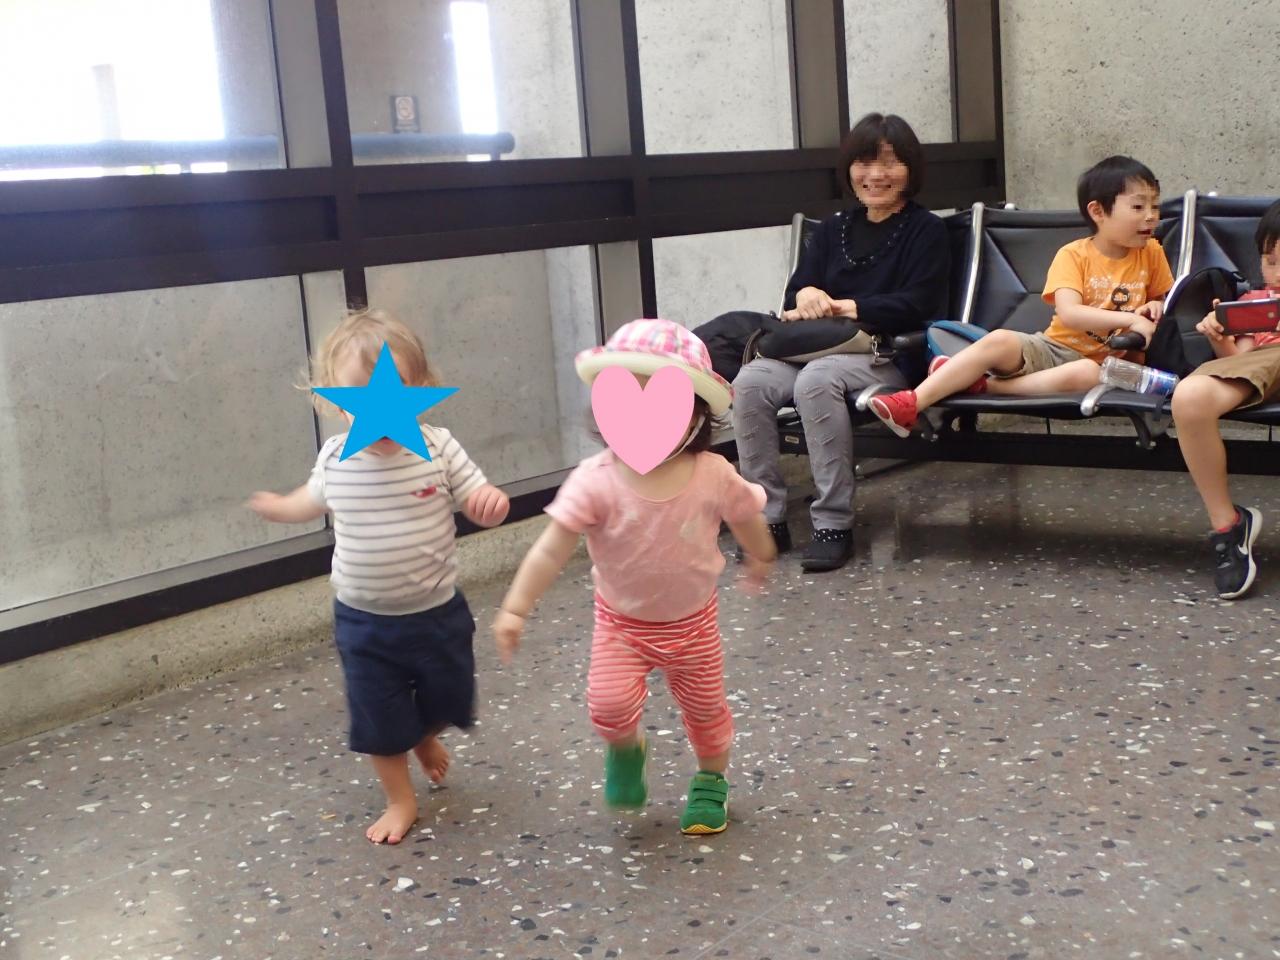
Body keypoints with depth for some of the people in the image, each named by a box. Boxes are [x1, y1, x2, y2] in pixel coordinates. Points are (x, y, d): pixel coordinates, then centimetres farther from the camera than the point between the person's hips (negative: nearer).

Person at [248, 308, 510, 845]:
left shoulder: (438, 448, -17)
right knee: (380, 721, 10)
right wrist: (277, 507, 27)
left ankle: (424, 739, 54)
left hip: (436, 614, -1)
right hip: (363, 622, 1)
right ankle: (401, 801, 34)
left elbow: (480, 507, -12)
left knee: (442, 702, 19)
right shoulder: (334, 458, -10)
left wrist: (493, 502, -35)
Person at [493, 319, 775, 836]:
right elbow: (552, 549, -27)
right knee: (610, 703, -18)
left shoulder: (713, 475, -20)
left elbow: (745, 518, 1)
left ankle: (711, 779, 46)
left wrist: (760, 559, 18)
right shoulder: (596, 481, -26)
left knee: (705, 707, 15)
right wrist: (515, 608, -31)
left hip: (692, 620, 2)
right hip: (621, 622, -1)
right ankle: (626, 750, 19)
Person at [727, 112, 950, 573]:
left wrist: (842, 306, -10)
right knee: (751, 380, -25)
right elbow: (795, 291, 12)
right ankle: (767, 517, -19)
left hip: (889, 357, -5)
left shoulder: (926, 231, 6)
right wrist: (806, 296, -13)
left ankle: (834, 524, -30)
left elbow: (916, 305, -7)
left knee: (817, 380, -37)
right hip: (821, 348, 5)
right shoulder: (833, 229, 22)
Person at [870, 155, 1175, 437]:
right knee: (1000, 340, -30)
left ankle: (982, 385, -27)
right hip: (1054, 349, 0)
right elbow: (1068, 314, -22)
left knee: (1086, 374, -38)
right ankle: (912, 403, -36)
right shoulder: (1073, 255, -6)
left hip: (1100, 361, 0)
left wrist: (1156, 307, -5)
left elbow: (1165, 300, 20)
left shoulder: (1152, 254, 3)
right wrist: (1129, 319, -28)